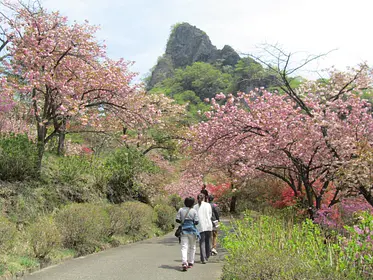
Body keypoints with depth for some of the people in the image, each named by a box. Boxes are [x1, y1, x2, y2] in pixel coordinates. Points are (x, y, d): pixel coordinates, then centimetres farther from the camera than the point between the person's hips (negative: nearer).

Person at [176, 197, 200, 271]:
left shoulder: (181, 210, 1)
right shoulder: (194, 211, -5)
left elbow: (177, 220, -1)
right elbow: (196, 222, -9)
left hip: (184, 230, 1)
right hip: (192, 230, -1)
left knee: (184, 247, -3)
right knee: (192, 247, 16)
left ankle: (184, 263, -20)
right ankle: (190, 263, 23)